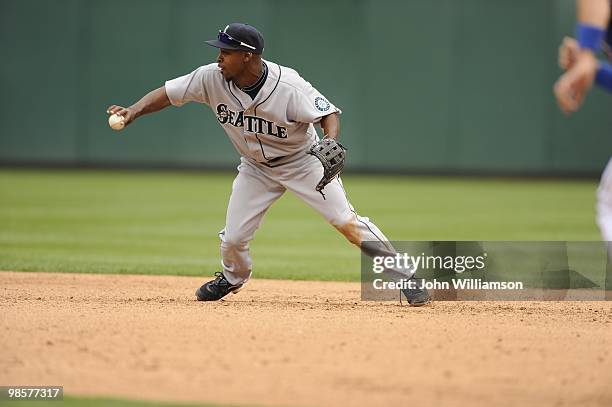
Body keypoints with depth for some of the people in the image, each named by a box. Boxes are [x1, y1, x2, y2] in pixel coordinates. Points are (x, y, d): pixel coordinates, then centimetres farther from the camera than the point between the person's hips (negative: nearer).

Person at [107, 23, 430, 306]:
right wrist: (133, 112, -32)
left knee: (346, 221, -13)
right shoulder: (212, 79, -19)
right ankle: (232, 278, 36)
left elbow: (328, 113, -23)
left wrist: (331, 144, -44)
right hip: (256, 167, 4)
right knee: (233, 238, 1)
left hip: (303, 161, -4)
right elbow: (167, 93, -15)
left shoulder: (288, 85, -30)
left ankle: (403, 276, -1)